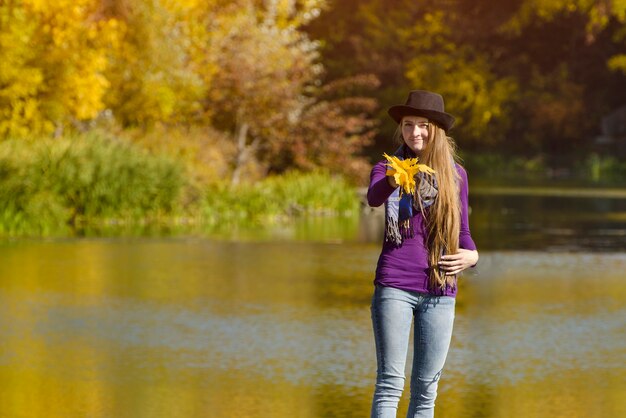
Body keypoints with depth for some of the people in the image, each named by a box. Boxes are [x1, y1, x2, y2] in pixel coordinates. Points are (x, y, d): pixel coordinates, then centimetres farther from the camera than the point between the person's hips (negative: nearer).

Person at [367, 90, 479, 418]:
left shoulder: (455, 174, 10)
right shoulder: (388, 168, 1)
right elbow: (373, 197, -22)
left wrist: (472, 255, -5)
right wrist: (391, 182, -45)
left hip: (439, 291, 3)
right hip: (394, 285, -3)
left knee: (427, 386, 5)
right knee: (390, 382, -8)